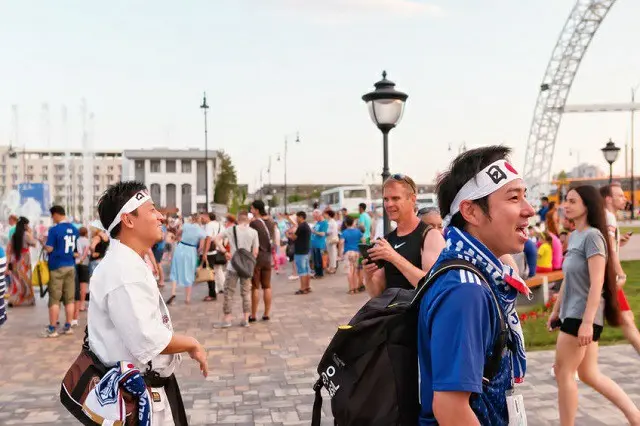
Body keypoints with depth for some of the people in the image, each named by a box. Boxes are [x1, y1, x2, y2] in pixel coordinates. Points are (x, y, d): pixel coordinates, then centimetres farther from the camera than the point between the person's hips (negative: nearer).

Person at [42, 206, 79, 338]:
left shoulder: (54, 230, -13)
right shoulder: (74, 229, 7)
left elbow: (49, 249, -13)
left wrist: (43, 242, 5)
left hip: (57, 267, -5)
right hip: (71, 266, 6)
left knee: (54, 299, -1)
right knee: (70, 298, 7)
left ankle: (52, 329, 2)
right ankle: (68, 327, 11)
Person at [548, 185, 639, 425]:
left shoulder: (592, 236, -15)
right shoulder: (573, 237, 11)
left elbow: (597, 283, -21)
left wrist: (587, 322, -25)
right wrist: (556, 310, 19)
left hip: (583, 315, -9)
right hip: (571, 313, 9)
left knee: (563, 373, -1)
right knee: (589, 374, 14)